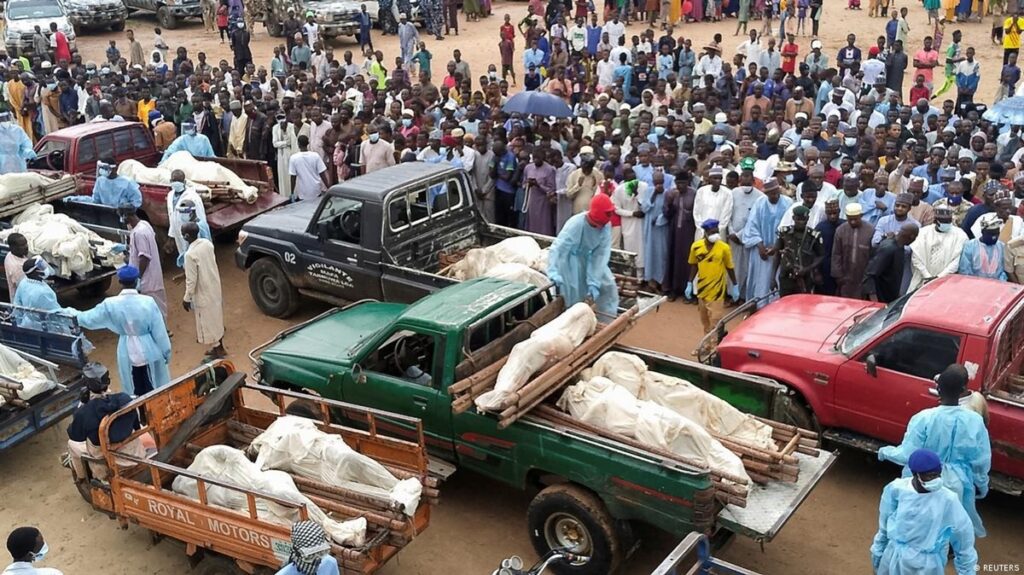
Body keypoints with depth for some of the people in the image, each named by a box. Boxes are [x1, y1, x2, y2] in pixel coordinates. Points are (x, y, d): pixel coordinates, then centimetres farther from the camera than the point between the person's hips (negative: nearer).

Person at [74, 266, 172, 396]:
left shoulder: (110, 304, -13)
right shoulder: (148, 302, -18)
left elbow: (90, 319, 4)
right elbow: (159, 331, -10)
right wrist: (166, 351, 3)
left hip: (128, 354, 2)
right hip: (150, 352, -2)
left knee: (137, 392, 16)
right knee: (156, 390, 13)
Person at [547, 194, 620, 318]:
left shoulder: (606, 225, -20)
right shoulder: (575, 224, -34)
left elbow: (602, 254, -19)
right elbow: (557, 248, -40)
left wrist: (593, 282, -25)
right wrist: (553, 273, -55)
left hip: (590, 258, 5)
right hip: (572, 259, -5)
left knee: (609, 285, 0)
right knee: (573, 294, -11)